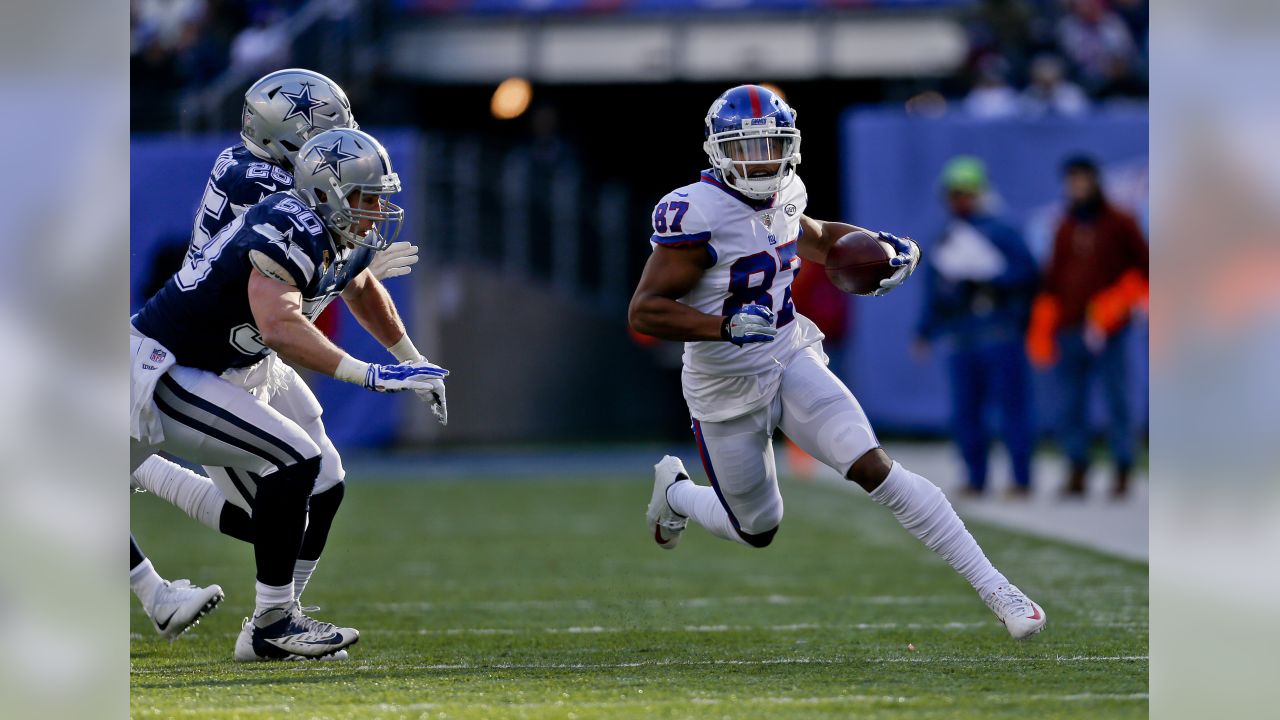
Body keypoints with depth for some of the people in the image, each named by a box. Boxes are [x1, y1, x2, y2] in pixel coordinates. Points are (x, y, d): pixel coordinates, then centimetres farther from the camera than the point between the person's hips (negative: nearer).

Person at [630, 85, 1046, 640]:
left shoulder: (781, 197, 0)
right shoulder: (697, 214, -23)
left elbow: (815, 239, 25)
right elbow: (644, 311, -24)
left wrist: (884, 245, 7)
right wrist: (728, 325, -35)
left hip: (791, 361, 4)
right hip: (728, 390, -4)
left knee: (873, 467, -15)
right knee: (758, 530, 12)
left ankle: (992, 587, -16)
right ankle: (674, 490, 45)